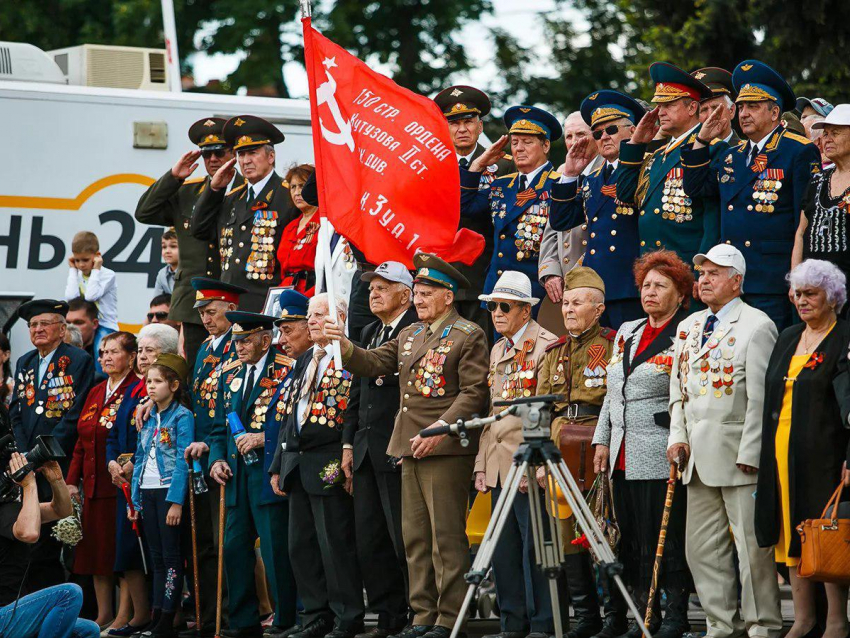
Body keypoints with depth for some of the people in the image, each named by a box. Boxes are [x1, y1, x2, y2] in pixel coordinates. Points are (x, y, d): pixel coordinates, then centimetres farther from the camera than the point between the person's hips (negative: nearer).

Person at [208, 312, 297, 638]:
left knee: (276, 550, -6)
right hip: (237, 477, 7)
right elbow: (219, 428, 21)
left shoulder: (287, 371, -5)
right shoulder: (230, 376, 17)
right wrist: (217, 459, 4)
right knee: (234, 549, 6)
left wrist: (264, 438, -18)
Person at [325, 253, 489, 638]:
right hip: (409, 449, 8)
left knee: (446, 537, -6)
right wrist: (344, 347, -8)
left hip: (446, 449, -8)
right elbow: (374, 364, 10)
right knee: (415, 538, 9)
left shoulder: (469, 336, -4)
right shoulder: (409, 335, 19)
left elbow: (474, 393, -12)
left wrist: (438, 429, -20)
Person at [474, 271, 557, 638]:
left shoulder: (547, 346, -6)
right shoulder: (497, 351, 20)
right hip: (500, 466, 8)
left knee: (534, 547, -7)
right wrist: (482, 464, 15)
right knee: (504, 549, 7)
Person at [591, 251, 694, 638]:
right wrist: (602, 439, 15)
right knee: (630, 538, 7)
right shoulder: (626, 333, 18)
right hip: (623, 457, 7)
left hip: (660, 457, -7)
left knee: (666, 538, -6)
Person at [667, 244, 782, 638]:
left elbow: (761, 397, -10)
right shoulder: (688, 327, 17)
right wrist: (677, 438, 6)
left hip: (738, 454, -7)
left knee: (752, 545, -6)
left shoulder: (756, 326, -5)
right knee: (702, 547, 6)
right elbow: (678, 387, 20)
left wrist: (750, 452, -15)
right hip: (698, 455, 7)